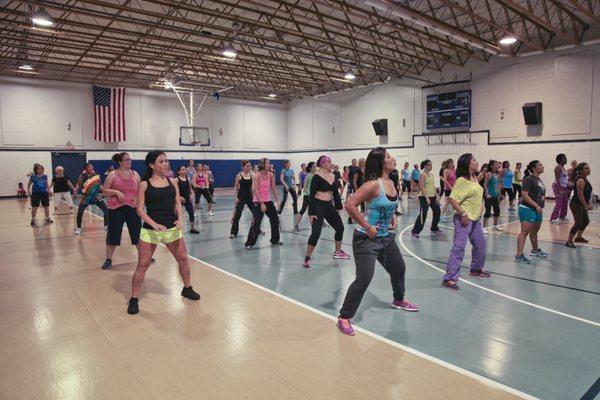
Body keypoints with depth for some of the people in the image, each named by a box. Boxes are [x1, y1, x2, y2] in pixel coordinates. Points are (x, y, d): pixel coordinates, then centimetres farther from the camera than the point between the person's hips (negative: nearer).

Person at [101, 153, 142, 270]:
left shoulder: (135, 174, 6)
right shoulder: (113, 174, -3)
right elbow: (104, 189, -2)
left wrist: (137, 198, -5)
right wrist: (116, 192, -18)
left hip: (132, 207, 3)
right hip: (116, 208, -2)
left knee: (137, 232, 7)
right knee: (113, 233, 5)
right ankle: (108, 259, 17)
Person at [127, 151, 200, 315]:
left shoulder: (172, 182, 6)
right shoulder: (144, 184, -4)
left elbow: (177, 203, 7)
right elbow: (140, 209, -7)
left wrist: (180, 219, -12)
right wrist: (154, 224, -21)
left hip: (172, 228, 4)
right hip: (150, 229, -3)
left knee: (183, 259, 12)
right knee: (142, 265, 0)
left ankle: (187, 288, 34)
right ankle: (134, 299, 16)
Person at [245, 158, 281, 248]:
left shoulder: (271, 175, 3)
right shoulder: (257, 175, -14)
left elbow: (273, 188, 9)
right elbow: (255, 191, -17)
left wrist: (277, 200, 4)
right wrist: (262, 203, -21)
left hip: (268, 201, 7)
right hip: (258, 202, -7)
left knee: (275, 220, 12)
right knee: (256, 223, -7)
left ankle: (275, 240, 27)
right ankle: (249, 243, 5)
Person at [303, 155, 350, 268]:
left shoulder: (332, 176, 8)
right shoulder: (317, 177, -13)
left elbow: (336, 193, 15)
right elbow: (312, 195, -14)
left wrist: (339, 207, 15)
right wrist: (311, 213, -18)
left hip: (329, 206, 8)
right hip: (318, 206, -8)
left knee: (340, 227, 17)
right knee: (316, 233, -12)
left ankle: (338, 252, 36)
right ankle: (307, 258, 0)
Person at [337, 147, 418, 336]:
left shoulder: (391, 183, 4)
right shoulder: (373, 184, -22)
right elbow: (350, 205, -29)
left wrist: (393, 217, 8)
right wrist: (367, 226, -25)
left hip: (386, 237, 9)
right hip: (367, 239, -9)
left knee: (399, 268, 24)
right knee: (364, 278, -13)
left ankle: (398, 300, 52)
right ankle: (344, 317, 2)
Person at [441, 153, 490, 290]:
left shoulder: (474, 178, 10)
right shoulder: (462, 181, -17)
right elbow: (452, 200, -23)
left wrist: (479, 208, 15)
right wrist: (463, 214, -24)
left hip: (475, 218, 10)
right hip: (464, 218, -10)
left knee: (480, 244, 22)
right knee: (459, 247, -12)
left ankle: (476, 269, 43)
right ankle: (449, 278, -9)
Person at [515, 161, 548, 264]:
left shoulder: (539, 180, 16)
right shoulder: (529, 179, -12)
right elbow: (524, 195, -19)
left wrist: (543, 197, 7)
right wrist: (536, 205, -20)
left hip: (537, 210, 9)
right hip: (527, 209, -9)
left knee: (534, 231, 23)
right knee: (524, 232, -13)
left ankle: (535, 250, 40)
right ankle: (519, 255, -14)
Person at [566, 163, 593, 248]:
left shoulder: (585, 179, 10)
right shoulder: (580, 180, -19)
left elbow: (586, 193, 17)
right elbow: (580, 194, -24)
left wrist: (588, 204, 14)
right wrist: (586, 206, -23)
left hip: (582, 205, 10)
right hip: (576, 204, -10)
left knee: (586, 221, 22)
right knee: (578, 223, -12)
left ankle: (578, 237, 39)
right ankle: (569, 241, -6)